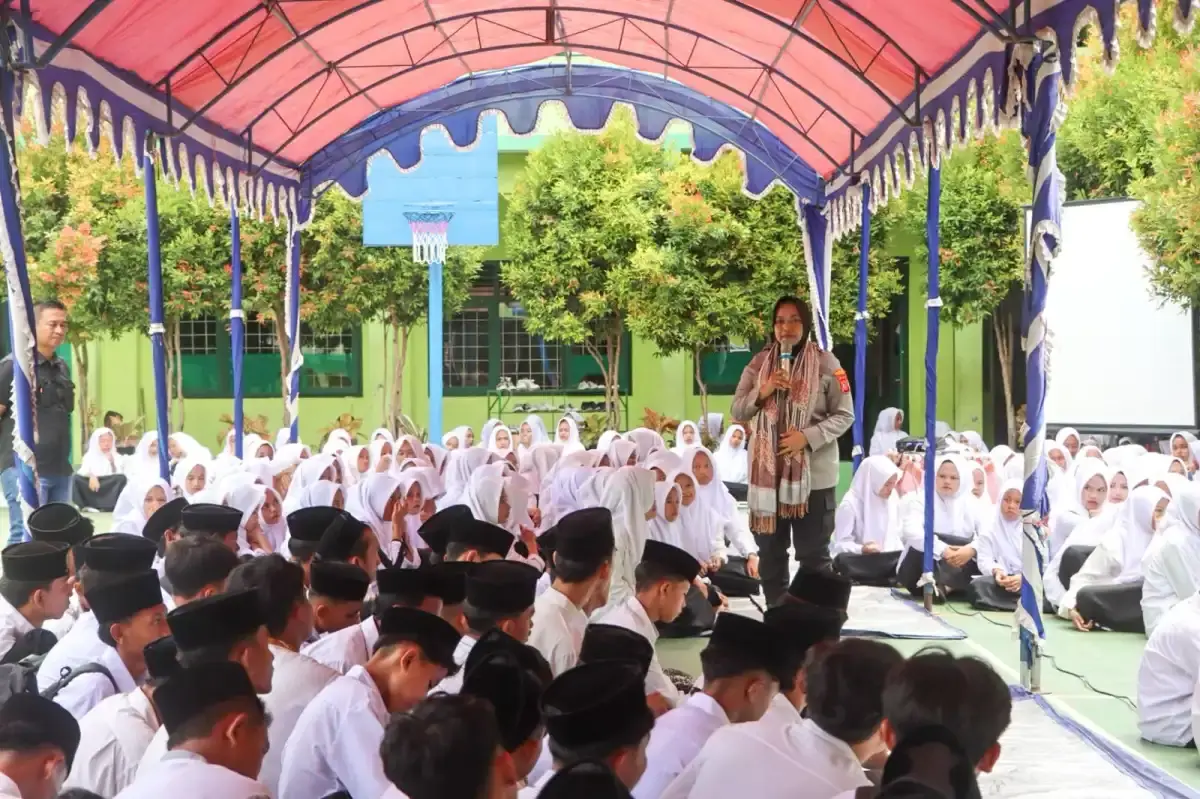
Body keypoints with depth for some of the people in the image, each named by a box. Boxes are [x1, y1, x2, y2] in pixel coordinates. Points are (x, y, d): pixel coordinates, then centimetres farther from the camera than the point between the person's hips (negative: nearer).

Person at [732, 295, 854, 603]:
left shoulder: (825, 363, -4)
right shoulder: (758, 364, 6)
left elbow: (844, 415, -4)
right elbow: (738, 412, 6)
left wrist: (808, 436, -18)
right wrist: (763, 391, -13)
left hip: (814, 473, -4)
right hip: (767, 471, 4)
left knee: (813, 553, 3)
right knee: (770, 551, 12)